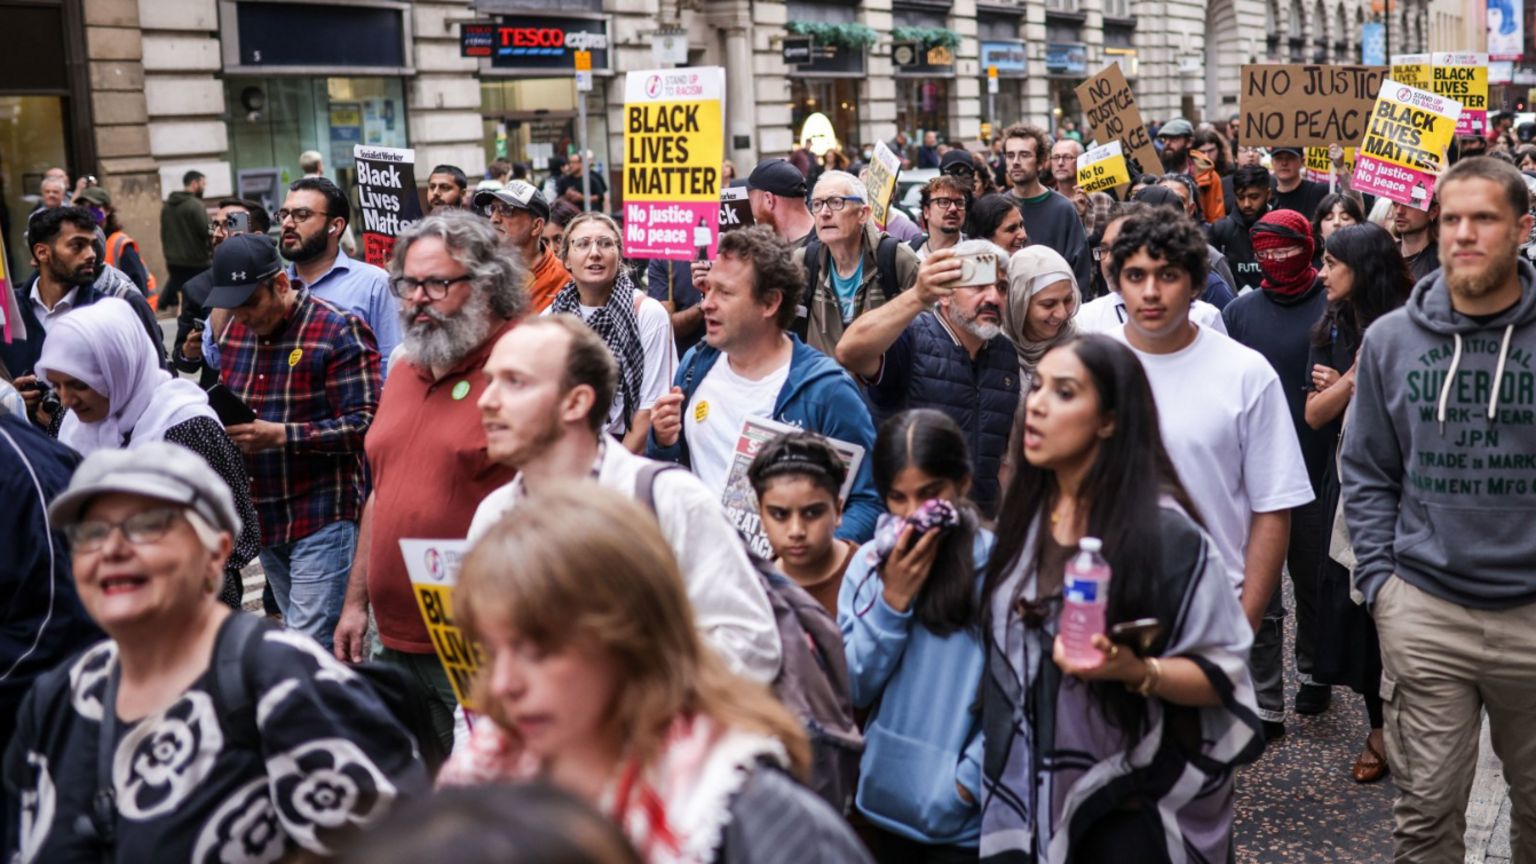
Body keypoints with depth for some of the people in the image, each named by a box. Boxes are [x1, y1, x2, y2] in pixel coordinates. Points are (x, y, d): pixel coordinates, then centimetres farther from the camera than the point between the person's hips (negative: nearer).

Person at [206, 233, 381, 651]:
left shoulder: (339, 330, -12)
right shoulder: (237, 330, 11)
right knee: (297, 635, 16)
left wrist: (282, 435, -26)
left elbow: (365, 425, -18)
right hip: (264, 517, 8)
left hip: (323, 518, -8)